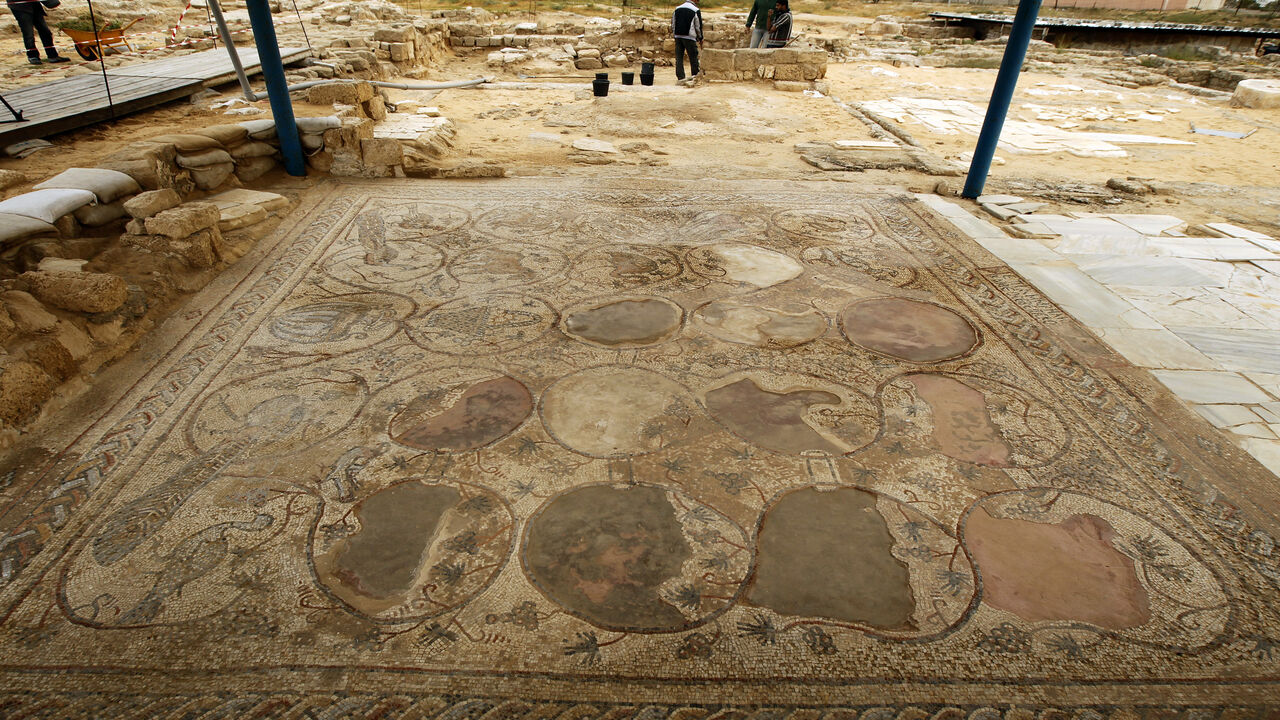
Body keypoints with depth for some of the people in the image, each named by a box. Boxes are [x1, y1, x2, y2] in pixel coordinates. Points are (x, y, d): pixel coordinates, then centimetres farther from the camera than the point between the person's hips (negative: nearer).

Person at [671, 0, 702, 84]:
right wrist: (700, 39, 12)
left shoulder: (677, 9, 11)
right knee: (693, 58, 3)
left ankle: (680, 78, 1)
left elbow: (673, 24, 13)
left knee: (679, 58, 5)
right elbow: (698, 26, 1)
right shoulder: (696, 10, -2)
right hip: (689, 37, -4)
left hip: (678, 36, 4)